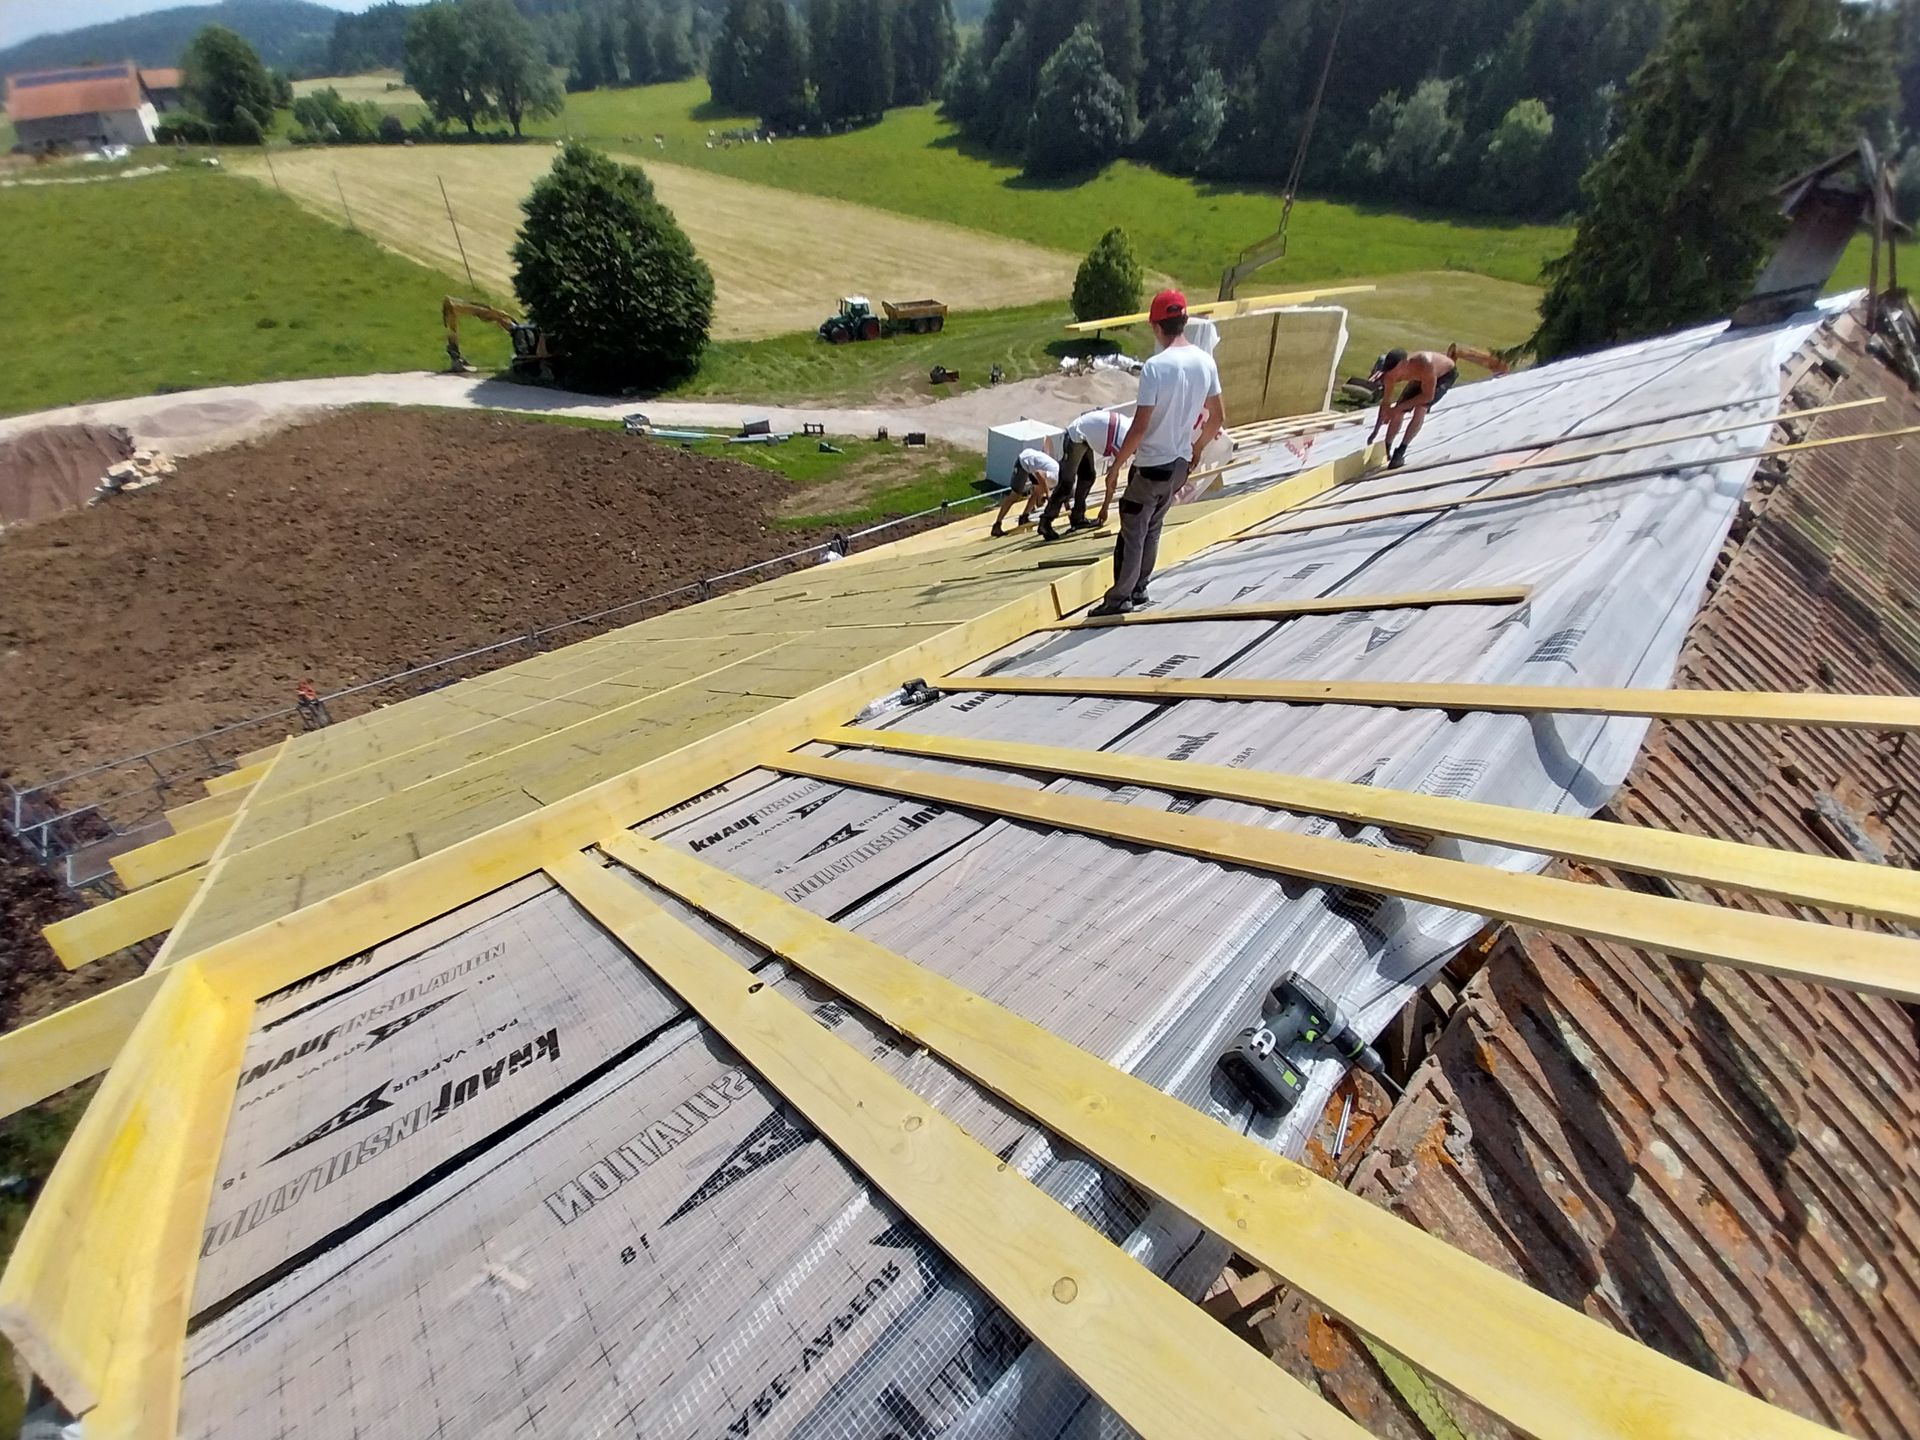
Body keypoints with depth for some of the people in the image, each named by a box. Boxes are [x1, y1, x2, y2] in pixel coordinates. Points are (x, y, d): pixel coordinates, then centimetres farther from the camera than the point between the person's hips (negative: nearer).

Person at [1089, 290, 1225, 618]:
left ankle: (1119, 599, 8)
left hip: (1151, 465, -7)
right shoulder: (1206, 361, 1)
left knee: (1132, 533, 3)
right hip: (1180, 462, 7)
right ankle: (1139, 589, 31)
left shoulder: (1156, 366, -20)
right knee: (1152, 529, 20)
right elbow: (1218, 418, 9)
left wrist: (1117, 463, -9)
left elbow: (1139, 427, -22)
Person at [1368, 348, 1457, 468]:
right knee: (1398, 413, -4)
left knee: (1420, 408, -25)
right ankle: (1385, 450, 15)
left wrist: (1398, 408, -37)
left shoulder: (1424, 364, -44)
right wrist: (1376, 431, -10)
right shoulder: (1391, 375, -27)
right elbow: (1385, 402, -13)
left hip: (1446, 374, -5)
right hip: (1421, 377, 5)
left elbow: (1428, 396, -36)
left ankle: (1401, 452, -17)